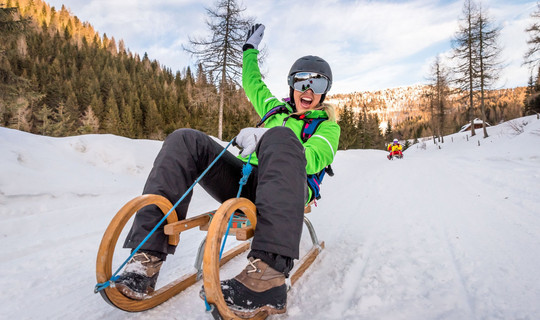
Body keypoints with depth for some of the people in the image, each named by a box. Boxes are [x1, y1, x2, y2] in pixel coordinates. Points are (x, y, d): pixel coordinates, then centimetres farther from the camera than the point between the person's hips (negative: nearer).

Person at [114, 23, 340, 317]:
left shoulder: (328, 126, 17)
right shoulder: (277, 110, 32)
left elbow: (314, 159, -6)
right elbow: (252, 84, 48)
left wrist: (266, 138, -20)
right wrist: (250, 49, 56)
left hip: (285, 191, -4)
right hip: (246, 184, 5)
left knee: (280, 137, -35)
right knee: (185, 140, -16)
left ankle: (268, 272, -52)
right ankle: (148, 254, -28)